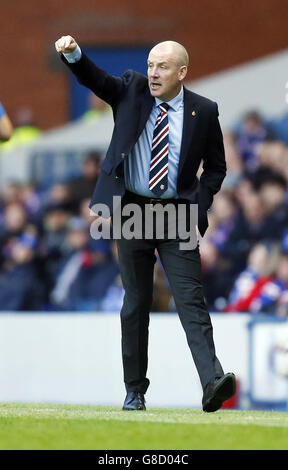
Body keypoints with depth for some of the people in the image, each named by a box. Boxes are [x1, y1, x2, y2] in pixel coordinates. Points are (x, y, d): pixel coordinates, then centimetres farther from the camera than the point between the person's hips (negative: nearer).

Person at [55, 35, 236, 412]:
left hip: (177, 215, -1)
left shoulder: (204, 111, 0)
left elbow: (216, 166, 9)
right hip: (132, 211, 1)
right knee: (136, 302, 7)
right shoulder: (131, 91, 3)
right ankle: (135, 390, 14)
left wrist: (199, 203, -6)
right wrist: (73, 54, -31)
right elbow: (95, 79, -11)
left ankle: (213, 381, -23)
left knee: (191, 300, -12)